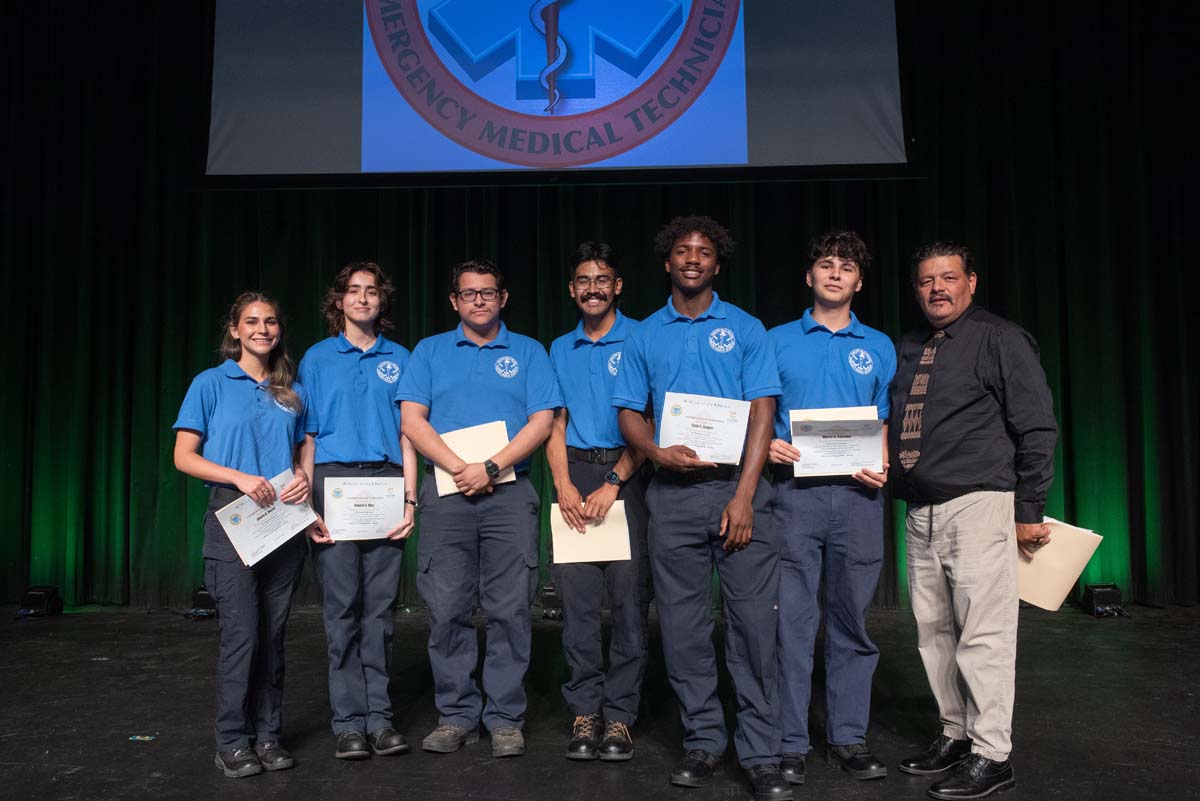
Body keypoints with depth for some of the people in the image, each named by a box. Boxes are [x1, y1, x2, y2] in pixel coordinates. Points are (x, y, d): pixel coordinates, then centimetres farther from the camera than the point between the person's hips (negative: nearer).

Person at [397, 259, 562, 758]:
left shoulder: (528, 353, 11)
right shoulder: (429, 352, 13)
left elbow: (542, 421, 0)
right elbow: (412, 420, 3)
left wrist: (491, 468, -12)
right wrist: (458, 468, -11)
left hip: (509, 494, -1)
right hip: (445, 495, 1)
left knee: (510, 610, 0)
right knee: (447, 611, 2)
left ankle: (505, 719, 10)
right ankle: (457, 715, 14)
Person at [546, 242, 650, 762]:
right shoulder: (561, 350, 16)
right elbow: (555, 425, 14)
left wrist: (613, 483, -13)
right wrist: (564, 485, -2)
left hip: (627, 474, -3)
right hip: (576, 474, 3)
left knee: (629, 597, -2)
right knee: (576, 597, 2)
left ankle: (620, 715, 6)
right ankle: (584, 712, 11)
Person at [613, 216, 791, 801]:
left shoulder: (745, 329, 6)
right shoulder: (644, 336, 12)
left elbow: (762, 413, -1)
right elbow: (629, 414, 11)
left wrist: (743, 496, -11)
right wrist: (657, 450, -11)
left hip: (737, 487, -2)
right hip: (672, 494, 2)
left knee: (753, 621, -2)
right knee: (683, 625, 7)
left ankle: (761, 753, 7)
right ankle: (702, 741, 20)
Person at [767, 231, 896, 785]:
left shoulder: (879, 348, 14)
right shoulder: (777, 341, 10)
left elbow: (887, 423, 12)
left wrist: (885, 464, -7)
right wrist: (766, 444, -11)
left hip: (857, 492, 2)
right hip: (795, 490, -1)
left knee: (851, 619, 7)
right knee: (793, 619, -2)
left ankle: (848, 737, 18)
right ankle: (790, 744, 7)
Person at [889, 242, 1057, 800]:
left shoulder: (1000, 340, -2)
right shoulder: (905, 351, 16)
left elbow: (1037, 429, -5)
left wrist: (1029, 510, -7)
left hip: (978, 504, -6)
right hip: (921, 512, 7)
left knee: (983, 635, -4)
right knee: (934, 633, 11)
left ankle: (991, 756, 5)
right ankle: (955, 736, 23)